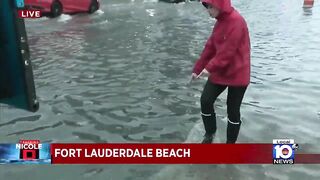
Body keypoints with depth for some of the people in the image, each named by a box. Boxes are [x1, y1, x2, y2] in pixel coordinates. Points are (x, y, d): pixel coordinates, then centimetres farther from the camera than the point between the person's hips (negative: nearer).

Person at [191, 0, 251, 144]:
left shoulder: (236, 21, -19)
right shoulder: (221, 21, 9)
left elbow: (228, 51, -25)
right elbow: (210, 47, 11)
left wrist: (210, 67, -23)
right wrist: (198, 69, 10)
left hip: (237, 74, -7)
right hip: (219, 72, 8)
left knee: (233, 110, 5)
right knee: (205, 101, 1)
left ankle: (231, 142, 24)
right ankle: (209, 133, 25)